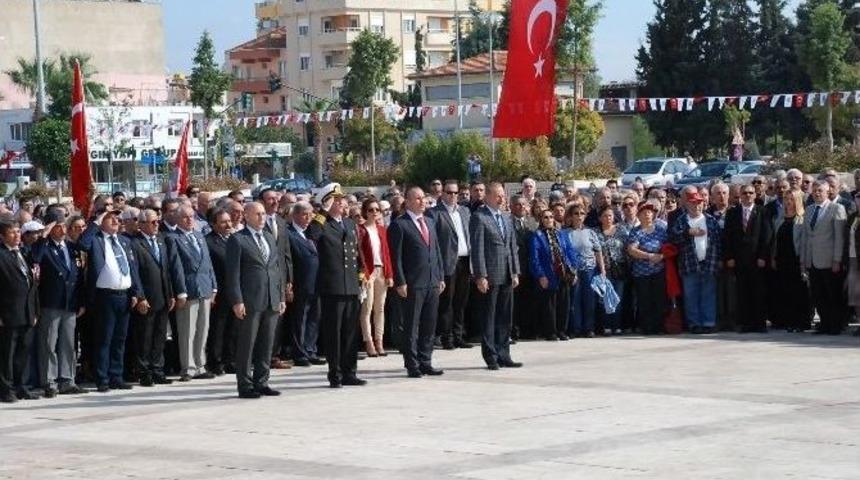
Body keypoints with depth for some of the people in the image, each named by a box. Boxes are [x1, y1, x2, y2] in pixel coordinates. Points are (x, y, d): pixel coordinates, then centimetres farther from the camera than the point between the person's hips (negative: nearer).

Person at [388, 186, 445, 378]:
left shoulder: (430, 222, 16)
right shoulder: (399, 225, -6)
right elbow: (396, 256, -9)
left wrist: (440, 277, 13)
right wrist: (400, 282, -14)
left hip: (433, 283, 7)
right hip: (413, 284, -7)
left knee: (429, 326, 10)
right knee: (411, 326, 0)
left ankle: (425, 362, 17)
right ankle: (412, 365, 5)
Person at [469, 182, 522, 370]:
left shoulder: (506, 219, 17)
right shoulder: (479, 217, -7)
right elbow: (477, 248, -12)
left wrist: (515, 272, 11)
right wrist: (481, 276, -16)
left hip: (507, 276, 7)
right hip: (490, 276, -7)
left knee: (505, 318, 10)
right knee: (489, 318, -1)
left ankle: (503, 355, 16)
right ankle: (491, 357, 4)